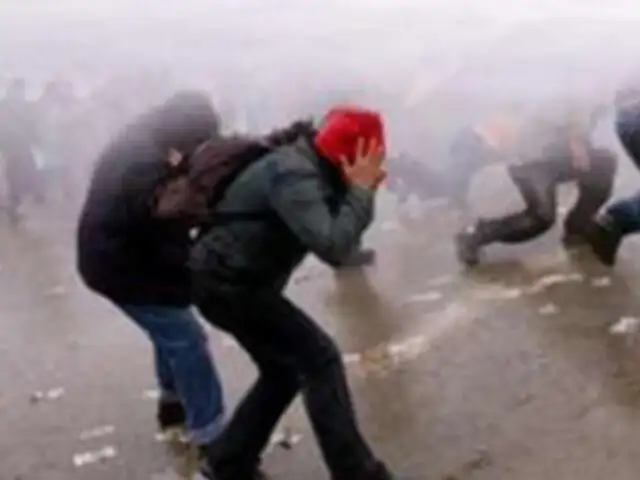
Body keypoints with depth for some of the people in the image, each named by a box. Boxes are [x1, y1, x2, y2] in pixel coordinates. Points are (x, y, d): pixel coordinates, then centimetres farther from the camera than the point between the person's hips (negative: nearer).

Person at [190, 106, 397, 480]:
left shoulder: (314, 171, 8)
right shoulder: (295, 175, -24)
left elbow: (339, 240, 7)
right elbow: (333, 247, -34)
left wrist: (361, 193, -6)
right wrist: (361, 191, -22)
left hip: (231, 279, 10)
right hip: (227, 283, -10)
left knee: (284, 371, 18)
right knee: (319, 357, -10)